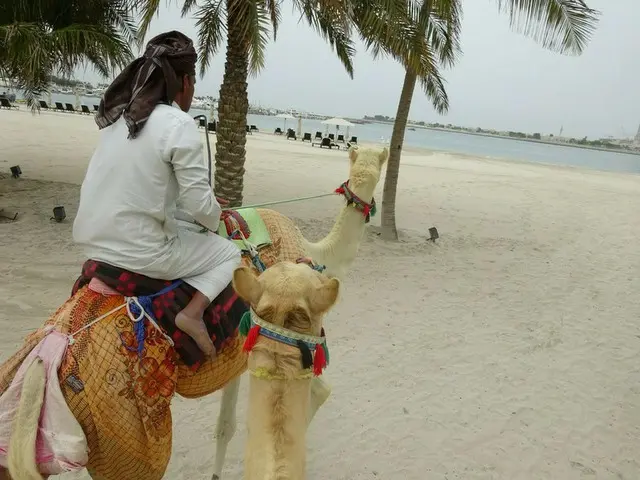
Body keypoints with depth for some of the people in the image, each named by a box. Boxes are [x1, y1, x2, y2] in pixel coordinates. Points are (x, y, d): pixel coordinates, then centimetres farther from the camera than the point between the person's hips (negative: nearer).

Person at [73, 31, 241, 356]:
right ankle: (193, 311, -6)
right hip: (140, 254, -7)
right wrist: (216, 220, 9)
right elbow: (200, 204, -15)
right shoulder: (178, 125, -15)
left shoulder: (117, 116, 6)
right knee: (229, 252, 14)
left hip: (92, 241, 7)